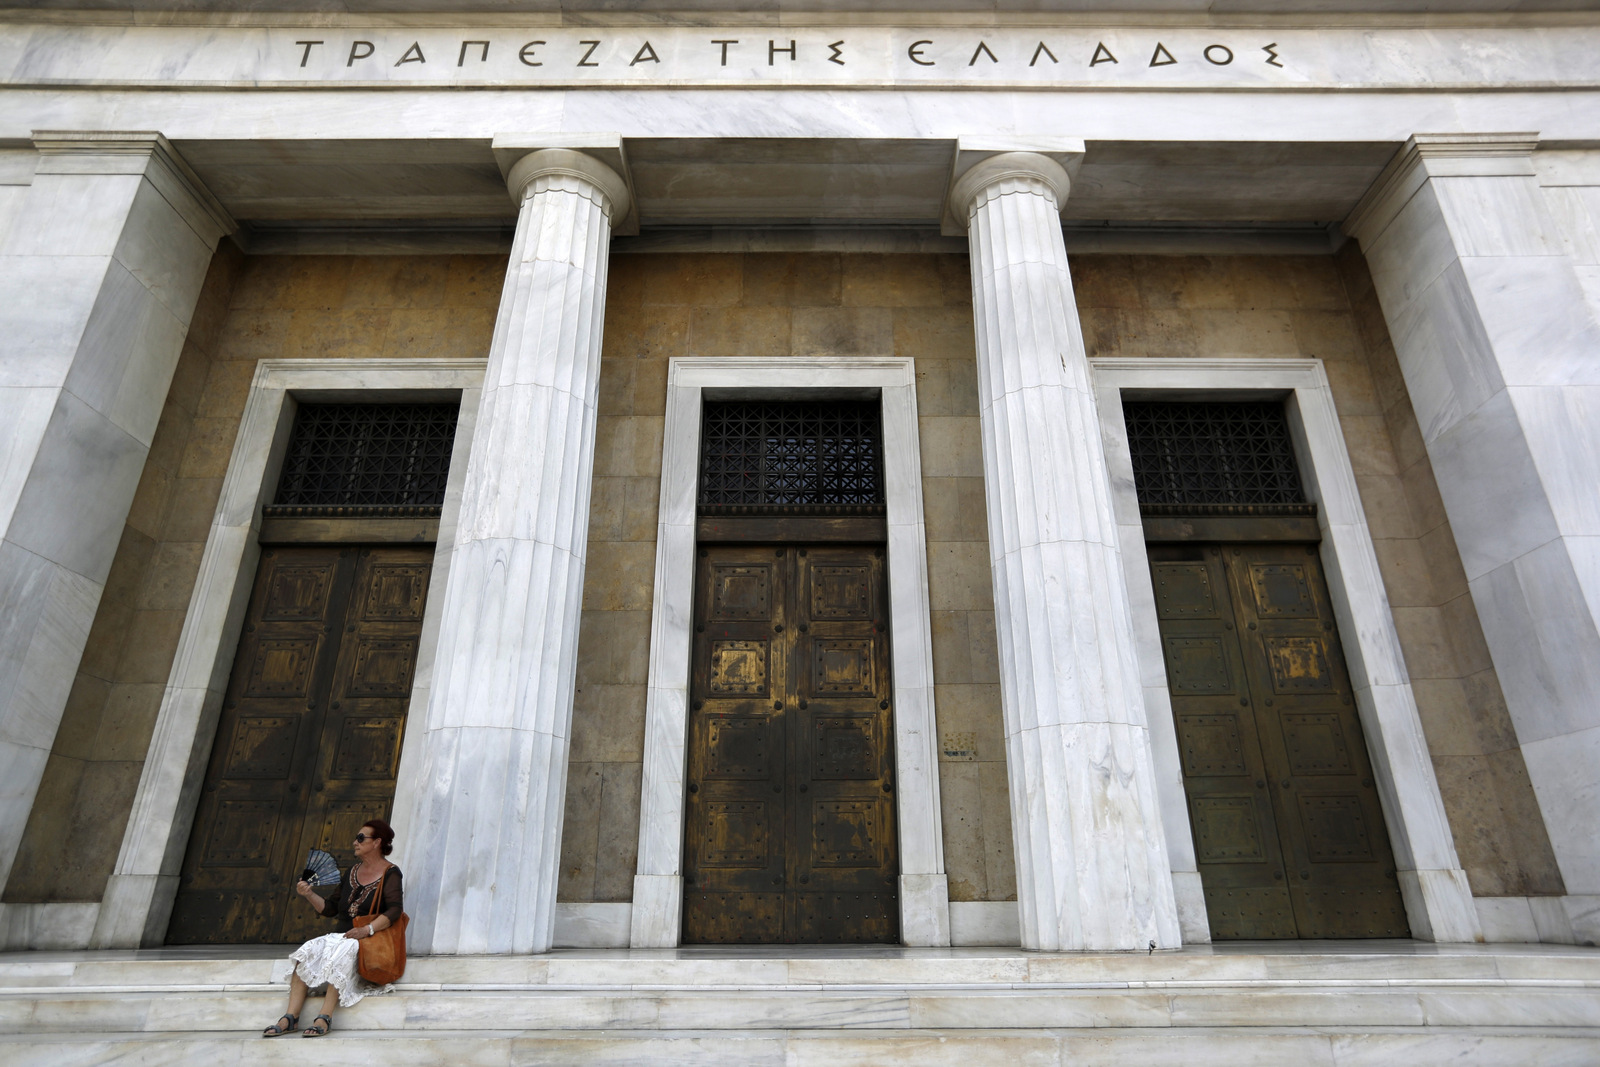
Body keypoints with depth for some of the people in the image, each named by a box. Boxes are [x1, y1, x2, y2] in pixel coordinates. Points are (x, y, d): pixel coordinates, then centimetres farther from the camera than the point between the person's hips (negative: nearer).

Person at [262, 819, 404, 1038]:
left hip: (369, 940, -7)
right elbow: (329, 908, 21)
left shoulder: (390, 873, -3)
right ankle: (290, 1017, -25)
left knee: (340, 954, -34)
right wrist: (309, 894, 6)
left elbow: (394, 910, -16)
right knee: (307, 952, -18)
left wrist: (367, 929, -27)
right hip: (339, 935, 7)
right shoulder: (353, 870, 20)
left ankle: (325, 1018, -38)